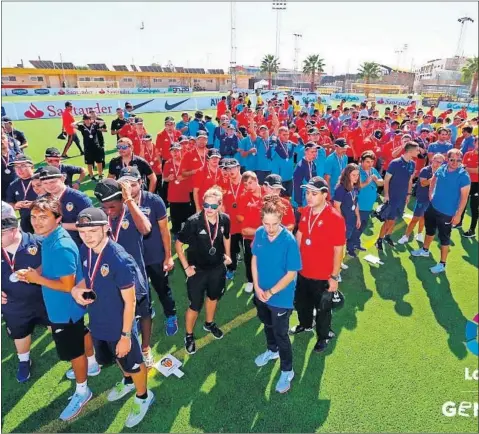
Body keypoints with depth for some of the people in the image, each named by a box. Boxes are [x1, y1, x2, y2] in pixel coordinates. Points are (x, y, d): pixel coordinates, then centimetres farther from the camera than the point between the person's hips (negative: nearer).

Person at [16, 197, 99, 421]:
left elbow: (68, 285, -30)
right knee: (82, 334, 29)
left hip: (66, 308, -9)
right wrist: (34, 272, -6)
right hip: (63, 306, 9)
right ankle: (92, 365, 54)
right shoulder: (48, 238, -3)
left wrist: (37, 279, -22)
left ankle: (82, 391, 32)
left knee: (74, 350, 10)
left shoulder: (61, 247, -33)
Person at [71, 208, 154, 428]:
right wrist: (76, 289, -12)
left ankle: (143, 397, 46)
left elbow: (129, 302, -23)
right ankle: (128, 381, 61)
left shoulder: (120, 260, -31)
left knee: (133, 363, 18)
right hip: (97, 322, 7)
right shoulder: (85, 251, -10)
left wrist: (125, 335, -17)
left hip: (119, 326, -7)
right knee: (118, 358, 31)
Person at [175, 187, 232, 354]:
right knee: (195, 305, 6)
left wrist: (227, 255, 9)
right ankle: (189, 335, 32)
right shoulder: (193, 221, -26)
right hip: (197, 269, -4)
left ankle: (209, 323, 52)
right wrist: (186, 267, -14)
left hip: (218, 267, 4)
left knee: (213, 296, 25)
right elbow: (178, 244, -15)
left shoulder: (224, 219, -15)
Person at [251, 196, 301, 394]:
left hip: (281, 298, -5)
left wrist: (271, 292, -17)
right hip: (261, 293, 5)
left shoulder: (289, 241, -27)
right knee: (267, 325, 27)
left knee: (281, 333, 10)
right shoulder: (259, 234, -13)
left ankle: (287, 371, 33)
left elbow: (291, 273, -21)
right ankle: (272, 350, 55)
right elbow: (254, 259, 0)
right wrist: (257, 287, -8)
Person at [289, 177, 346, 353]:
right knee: (301, 302, 27)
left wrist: (334, 276, -14)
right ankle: (305, 324, 56)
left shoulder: (335, 218, -24)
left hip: (323, 275, -6)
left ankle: (323, 336, 44)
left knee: (322, 308, 18)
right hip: (303, 270, 6)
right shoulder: (305, 212, -5)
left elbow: (338, 250, -18)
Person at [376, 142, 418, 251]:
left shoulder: (412, 164, 2)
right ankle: (379, 240, 9)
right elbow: (386, 180, -12)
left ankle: (387, 236, 32)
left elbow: (410, 180, 13)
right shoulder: (395, 163, -16)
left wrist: (409, 194, 11)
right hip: (392, 196, -6)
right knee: (389, 220, -4)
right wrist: (386, 195, -14)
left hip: (403, 197, 6)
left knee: (395, 219, 14)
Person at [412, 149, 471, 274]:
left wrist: (458, 214, -20)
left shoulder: (464, 176, -20)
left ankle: (442, 264, 15)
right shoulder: (441, 169, -4)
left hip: (447, 213, -6)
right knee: (430, 230, 24)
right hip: (433, 207, 6)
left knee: (444, 238, 3)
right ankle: (425, 250, 47)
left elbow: (464, 197, -19)